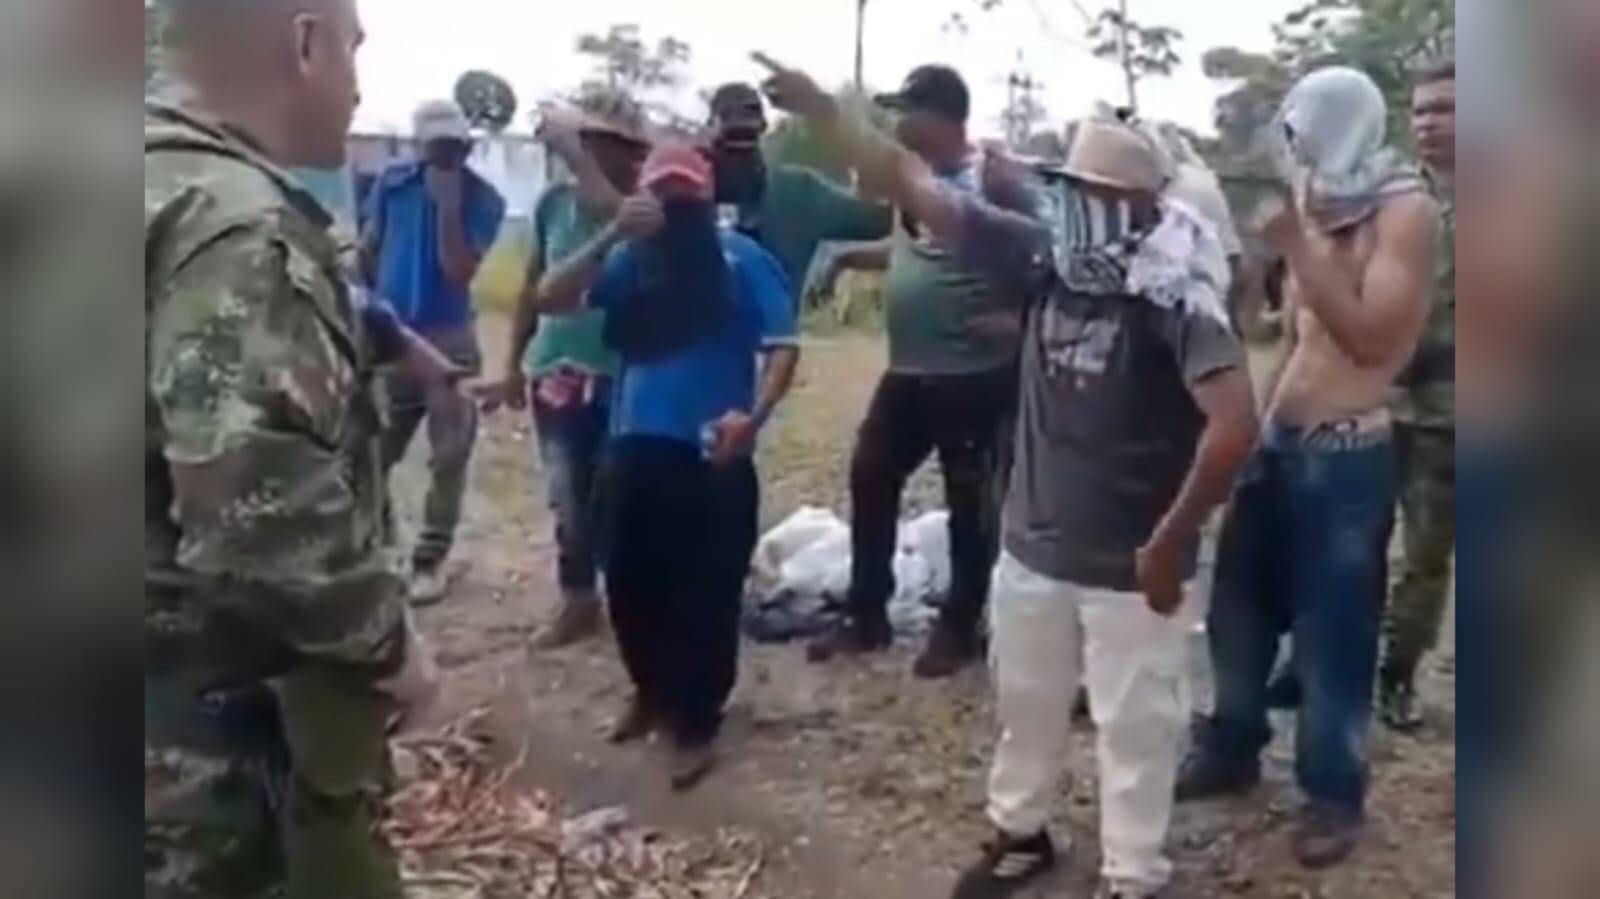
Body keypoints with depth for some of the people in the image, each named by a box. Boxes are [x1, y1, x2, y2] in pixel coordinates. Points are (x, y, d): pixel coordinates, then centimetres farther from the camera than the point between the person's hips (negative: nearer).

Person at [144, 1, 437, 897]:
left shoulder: (178, 187, 10)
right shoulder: (238, 226, -23)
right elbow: (260, 513, -32)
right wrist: (388, 641, -17)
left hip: (211, 697, 9)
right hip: (238, 718, -9)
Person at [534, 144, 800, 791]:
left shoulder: (742, 259, -1)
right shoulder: (629, 260, 7)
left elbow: (783, 346, -5)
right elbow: (551, 299, -4)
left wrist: (754, 415, -21)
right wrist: (612, 235, -14)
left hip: (715, 454, -4)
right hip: (637, 445, 4)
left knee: (707, 592, 2)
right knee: (630, 582, 13)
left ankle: (697, 724, 15)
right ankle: (652, 691, 36)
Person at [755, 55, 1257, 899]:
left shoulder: (1173, 298, -19)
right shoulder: (1047, 259, -3)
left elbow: (1234, 424, -29)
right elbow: (917, 188, -2)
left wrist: (1170, 541, -24)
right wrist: (819, 109, -5)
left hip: (1128, 564, -6)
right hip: (1033, 545, 6)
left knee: (1134, 726, 10)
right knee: (1024, 702, 22)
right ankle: (1019, 831, 44)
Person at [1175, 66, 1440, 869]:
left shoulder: (1405, 210, -9)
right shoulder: (1322, 207, 11)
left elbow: (1371, 337, -20)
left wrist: (1297, 247, -20)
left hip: (1346, 455, -7)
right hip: (1278, 440, 7)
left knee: (1332, 634, 3)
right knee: (1238, 605, 15)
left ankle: (1334, 792, 19)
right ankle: (1231, 750, 33)